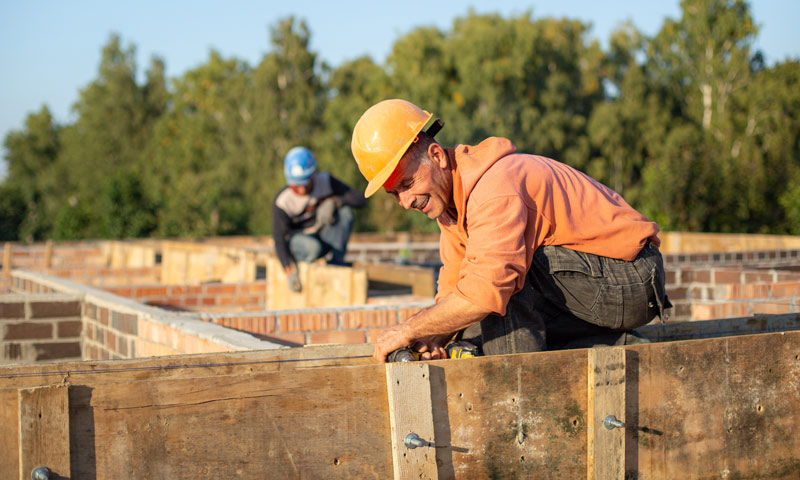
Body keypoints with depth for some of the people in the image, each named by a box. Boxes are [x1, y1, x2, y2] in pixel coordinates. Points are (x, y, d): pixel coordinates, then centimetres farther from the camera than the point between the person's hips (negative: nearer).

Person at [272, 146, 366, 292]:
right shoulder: (282, 202, -21)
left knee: (345, 211, -25)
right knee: (313, 247, -40)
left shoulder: (325, 181, -13)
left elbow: (360, 199, -17)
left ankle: (335, 262, -20)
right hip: (298, 238, -4)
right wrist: (290, 272, -33)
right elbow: (279, 240, -22)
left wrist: (332, 202, -34)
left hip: (323, 235, 4)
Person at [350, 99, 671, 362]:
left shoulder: (494, 188, -25)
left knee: (505, 269, -26)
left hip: (629, 282, -10)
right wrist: (434, 338, -11)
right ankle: (619, 348, 3)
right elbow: (453, 289, 10)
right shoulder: (448, 198, 7)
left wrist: (407, 330, -26)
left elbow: (484, 293, -36)